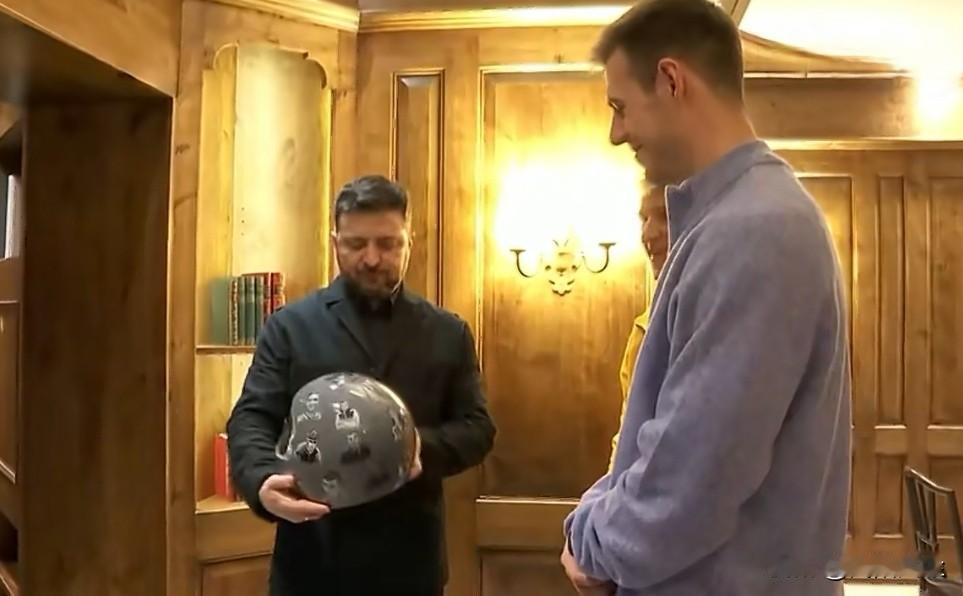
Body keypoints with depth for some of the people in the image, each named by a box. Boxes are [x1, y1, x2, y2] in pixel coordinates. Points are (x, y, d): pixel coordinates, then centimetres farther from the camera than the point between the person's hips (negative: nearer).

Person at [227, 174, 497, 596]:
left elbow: (476, 426, 8)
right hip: (314, 554, -1)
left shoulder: (448, 333, 9)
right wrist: (263, 481, -23)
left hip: (410, 555, 2)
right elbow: (251, 418, -2)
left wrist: (426, 448, -14)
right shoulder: (289, 326, 4)